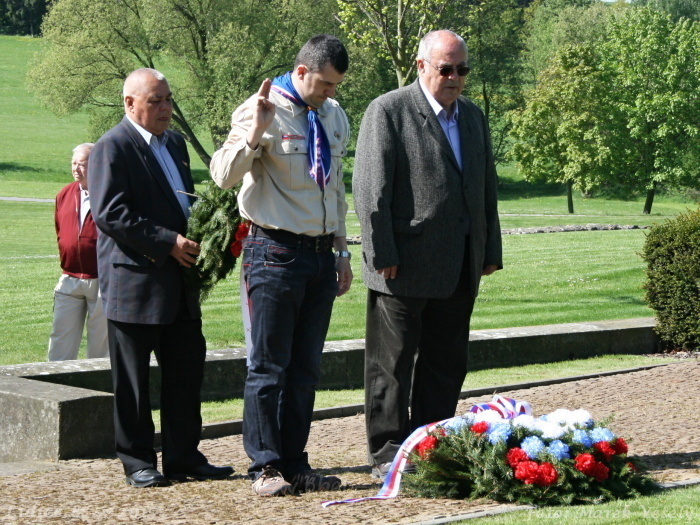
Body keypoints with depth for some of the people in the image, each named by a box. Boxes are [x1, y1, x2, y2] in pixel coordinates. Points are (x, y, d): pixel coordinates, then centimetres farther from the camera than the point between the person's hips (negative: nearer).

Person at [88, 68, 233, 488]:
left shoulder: (175, 143, 17)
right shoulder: (112, 148, -9)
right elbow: (110, 214, -17)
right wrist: (168, 243, -20)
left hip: (179, 282, 8)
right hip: (135, 282, -8)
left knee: (187, 371, 9)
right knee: (132, 379, 2)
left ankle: (184, 456, 18)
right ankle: (138, 462, 9)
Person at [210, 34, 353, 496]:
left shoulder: (334, 116, 11)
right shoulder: (263, 111, -10)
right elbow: (224, 176, -20)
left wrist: (342, 251, 20)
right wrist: (254, 133, -35)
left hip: (321, 254, 7)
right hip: (276, 252, -7)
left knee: (307, 367, 10)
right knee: (270, 366, -1)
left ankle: (295, 464, 17)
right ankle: (266, 467, 6)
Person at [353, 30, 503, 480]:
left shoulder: (473, 117, 16)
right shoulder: (388, 111, -6)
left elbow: (487, 187, 20)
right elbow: (371, 189, -11)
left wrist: (491, 252, 14)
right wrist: (382, 254, -15)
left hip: (460, 269, 7)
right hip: (406, 265, -7)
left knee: (447, 363, 10)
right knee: (392, 364, 1)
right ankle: (388, 455, 7)